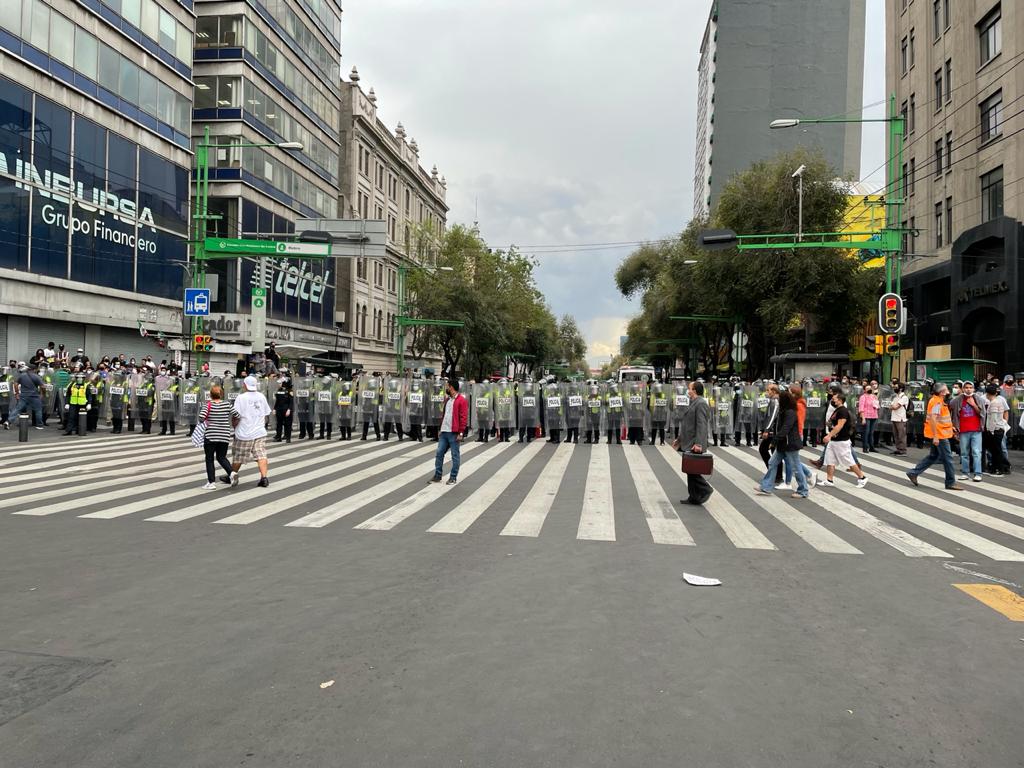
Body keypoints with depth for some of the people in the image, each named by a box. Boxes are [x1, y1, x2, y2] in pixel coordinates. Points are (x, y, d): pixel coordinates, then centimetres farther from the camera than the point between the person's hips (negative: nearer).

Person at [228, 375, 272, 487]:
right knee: (261, 455, 0)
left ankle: (232, 476, 29)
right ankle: (264, 478, -10)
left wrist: (234, 426, 6)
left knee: (238, 456, 13)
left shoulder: (241, 398, -11)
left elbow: (236, 416, -13)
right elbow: (266, 415, 13)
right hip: (260, 432, 4)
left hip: (244, 433, -3)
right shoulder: (261, 397, 5)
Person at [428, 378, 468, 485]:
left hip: (454, 433, -8)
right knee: (439, 453, 7)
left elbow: (464, 418, -12)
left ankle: (453, 477, 9)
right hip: (444, 432, 8)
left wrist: (460, 433, -16)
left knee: (455, 455, 2)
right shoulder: (447, 400, 17)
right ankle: (437, 475, 15)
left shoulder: (461, 400, -8)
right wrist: (440, 429, 19)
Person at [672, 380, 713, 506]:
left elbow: (702, 425, -21)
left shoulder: (701, 404, -13)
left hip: (694, 445, -10)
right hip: (688, 444, 10)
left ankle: (705, 490, 4)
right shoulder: (694, 403, 19)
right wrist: (679, 439, 24)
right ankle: (694, 497, 17)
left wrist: (698, 444, -27)